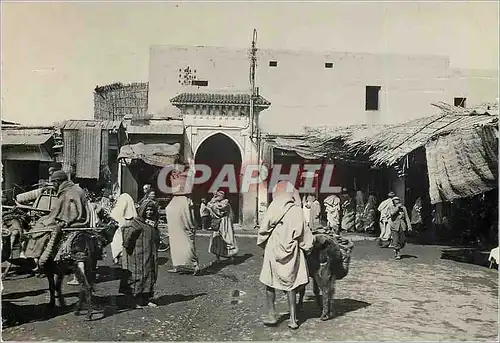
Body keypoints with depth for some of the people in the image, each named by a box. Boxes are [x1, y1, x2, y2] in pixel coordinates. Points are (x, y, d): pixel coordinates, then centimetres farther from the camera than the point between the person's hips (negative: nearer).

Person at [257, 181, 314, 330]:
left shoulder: (273, 208, -10)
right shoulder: (297, 210, -7)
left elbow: (264, 229, -7)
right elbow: (303, 232, -5)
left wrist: (262, 244, 9)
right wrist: (308, 246, 10)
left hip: (273, 251, -1)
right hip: (291, 252, 1)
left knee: (270, 283, 14)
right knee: (291, 284, 11)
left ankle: (271, 316, 19)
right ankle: (293, 319, 13)